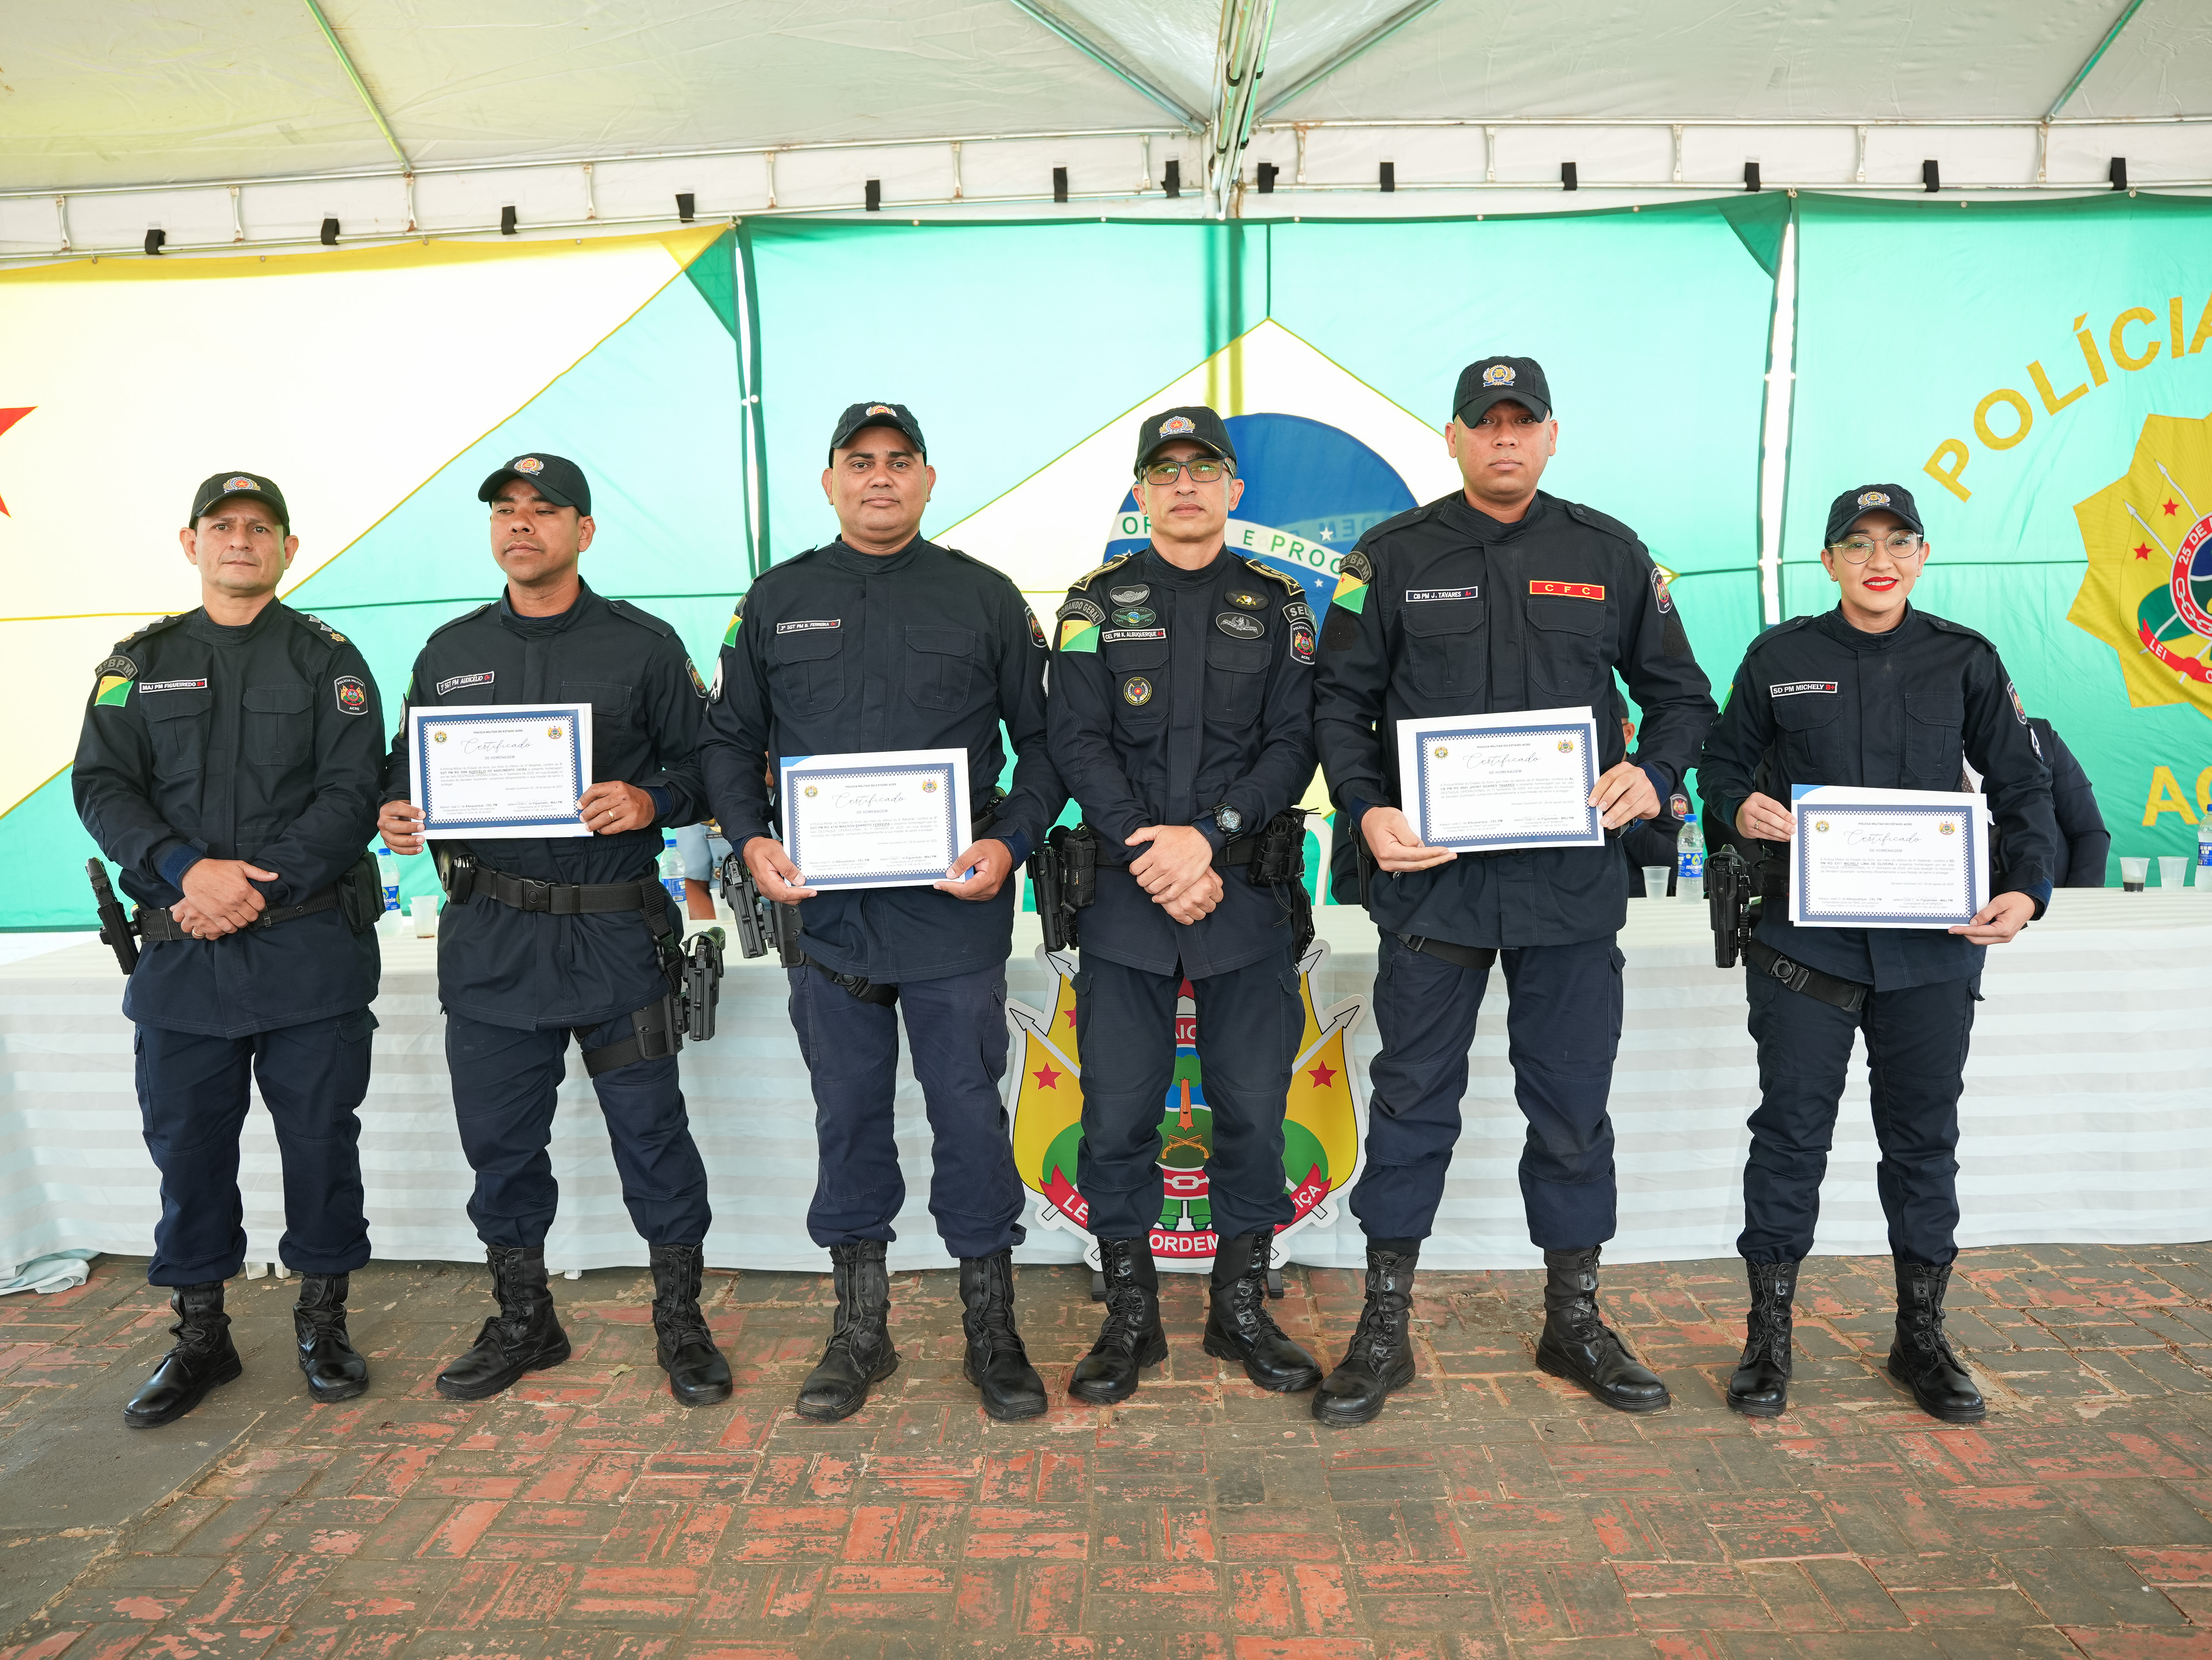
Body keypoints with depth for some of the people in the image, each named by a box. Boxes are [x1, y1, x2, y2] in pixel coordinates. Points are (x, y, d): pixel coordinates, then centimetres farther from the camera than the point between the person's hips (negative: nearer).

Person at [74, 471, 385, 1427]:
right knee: (187, 1141, 8)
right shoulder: (140, 663, 12)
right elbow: (102, 787, 3)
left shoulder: (328, 659, 4)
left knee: (320, 1135, 4)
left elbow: (352, 794, -5)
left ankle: (323, 1321, 19)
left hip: (311, 945, -2)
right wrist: (188, 870, -14)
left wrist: (258, 889, -14)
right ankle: (200, 1336, 23)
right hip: (181, 953, 3)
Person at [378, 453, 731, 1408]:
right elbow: (411, 766, 18)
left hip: (614, 934, -3)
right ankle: (523, 1321, 29)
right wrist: (396, 813, -3)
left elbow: (705, 765, 1)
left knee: (651, 1130, 1)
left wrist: (649, 802, -18)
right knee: (499, 1137, 11)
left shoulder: (643, 644, 3)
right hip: (489, 937, 4)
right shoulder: (449, 651, 13)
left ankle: (680, 1322, 17)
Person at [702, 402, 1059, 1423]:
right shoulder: (778, 600, 10)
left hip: (956, 909, -2)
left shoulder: (984, 598, 5)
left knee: (970, 1116, 4)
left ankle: (992, 1331, 20)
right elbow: (731, 739, 13)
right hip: (826, 908, 2)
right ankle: (859, 1329, 26)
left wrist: (1010, 844, -10)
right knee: (847, 1119, 10)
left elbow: (1042, 739, 5)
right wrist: (751, 842, -3)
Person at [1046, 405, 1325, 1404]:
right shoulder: (1097, 603, 8)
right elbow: (1077, 742, -2)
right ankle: (1130, 1316, 17)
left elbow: (1293, 745, 0)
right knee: (1118, 1110, 2)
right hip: (1124, 892, 0)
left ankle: (1241, 1310, 21)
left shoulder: (1276, 607, 10)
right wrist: (1151, 855, -13)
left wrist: (1209, 836, -14)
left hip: (1247, 891, 1)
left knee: (1253, 1107, 4)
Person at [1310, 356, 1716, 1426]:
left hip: (1573, 880, 2)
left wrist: (1652, 775, -7)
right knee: (1413, 1103, 6)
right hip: (1431, 873, -1)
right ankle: (1384, 1329, 19)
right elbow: (1340, 699, 3)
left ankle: (1574, 1321, 29)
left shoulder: (1610, 556, 8)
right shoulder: (1394, 556, 4)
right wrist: (1367, 810, -12)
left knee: (1573, 1105, 11)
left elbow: (1681, 695, 13)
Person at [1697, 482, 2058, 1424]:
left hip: (1933, 947, 2)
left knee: (1924, 1136, 10)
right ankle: (1769, 1336, 15)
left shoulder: (1965, 661, 6)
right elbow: (1723, 760, 11)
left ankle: (1921, 1337, 27)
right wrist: (1740, 807, -12)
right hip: (1806, 938, -1)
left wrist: (2027, 889, -8)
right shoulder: (1780, 656, 4)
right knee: (1792, 1129, 2)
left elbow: (2023, 787, 7)